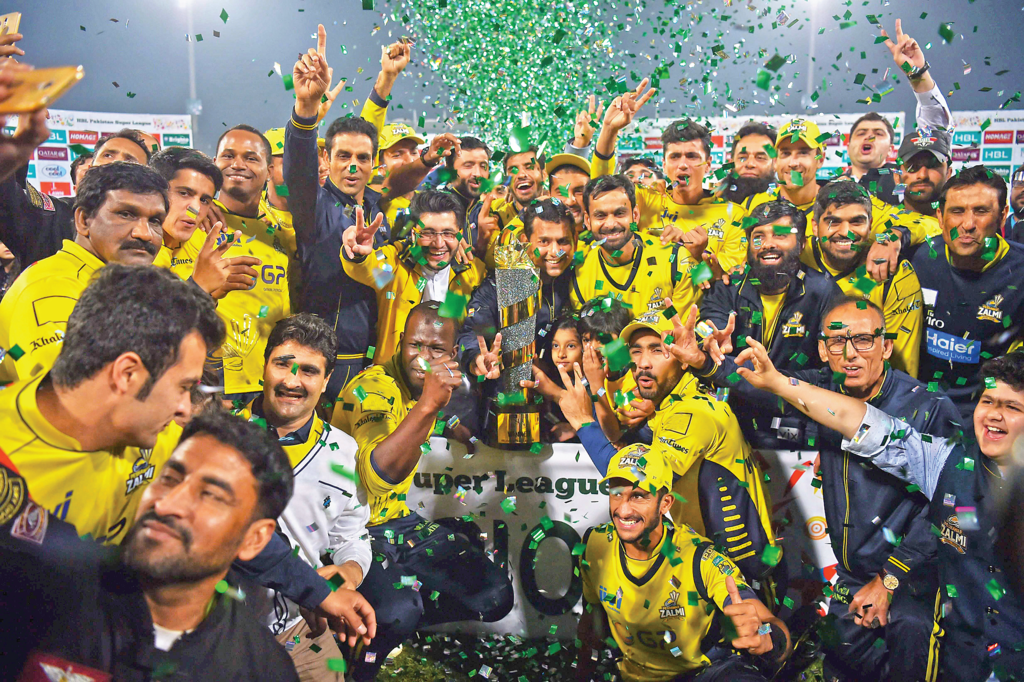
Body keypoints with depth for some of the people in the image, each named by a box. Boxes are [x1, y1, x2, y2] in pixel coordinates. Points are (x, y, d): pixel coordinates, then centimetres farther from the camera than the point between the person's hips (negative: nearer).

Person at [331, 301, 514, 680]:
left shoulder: (443, 385, 2)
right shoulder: (371, 388, -20)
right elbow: (381, 474, -36)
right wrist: (428, 404, -47)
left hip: (411, 520, 7)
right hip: (360, 526, -7)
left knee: (494, 597, -4)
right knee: (397, 612, -30)